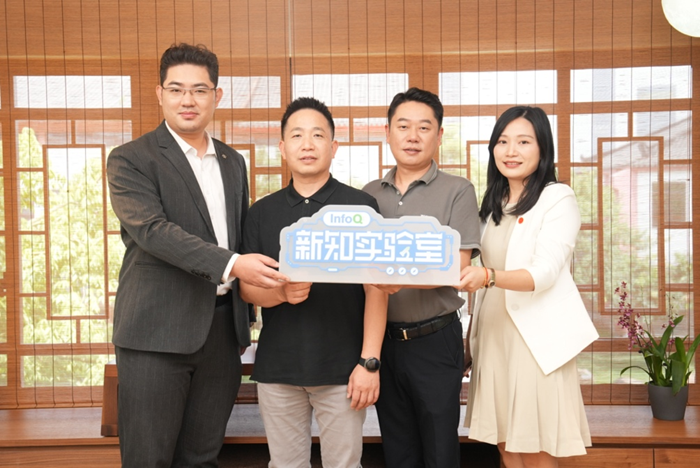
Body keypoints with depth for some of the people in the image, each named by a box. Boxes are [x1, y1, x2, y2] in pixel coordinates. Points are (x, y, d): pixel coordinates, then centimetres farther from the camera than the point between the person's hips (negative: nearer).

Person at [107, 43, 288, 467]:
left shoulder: (233, 162, 15)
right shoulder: (131, 160, -3)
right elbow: (152, 229, -18)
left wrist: (245, 320, 18)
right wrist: (231, 264, -28)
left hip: (222, 329, 5)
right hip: (158, 332, -5)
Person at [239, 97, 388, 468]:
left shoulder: (360, 206, -1)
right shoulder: (262, 212, 8)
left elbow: (375, 288, -5)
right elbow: (246, 287, 8)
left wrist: (369, 362, -11)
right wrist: (280, 292, -14)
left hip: (341, 367, -2)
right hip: (277, 366, 3)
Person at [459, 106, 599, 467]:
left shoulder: (558, 198, -6)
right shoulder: (493, 203, 14)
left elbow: (544, 274, -18)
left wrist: (487, 277, -33)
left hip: (536, 338, -6)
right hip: (493, 335, 6)